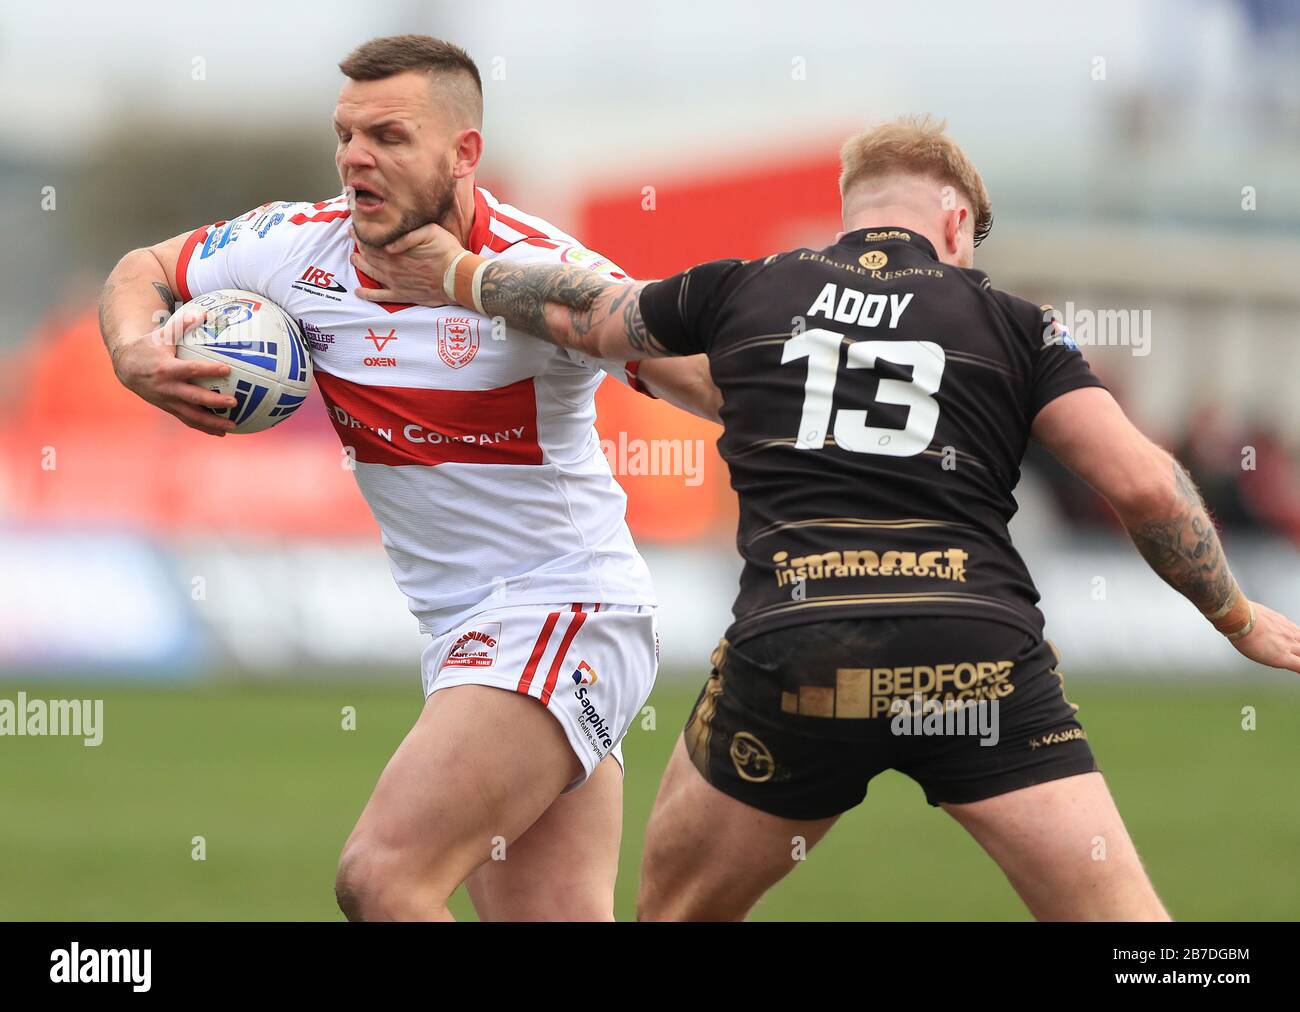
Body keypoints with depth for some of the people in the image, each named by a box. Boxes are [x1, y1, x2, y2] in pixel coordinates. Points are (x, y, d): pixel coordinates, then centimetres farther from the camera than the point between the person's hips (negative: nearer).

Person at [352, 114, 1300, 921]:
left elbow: (581, 313, 33)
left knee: (676, 907, 20)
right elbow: (1144, 485, 5)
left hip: (792, 653, 1)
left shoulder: (747, 290, 17)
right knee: (1119, 915, 1)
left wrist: (457, 274, 53)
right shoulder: (1009, 322, 13)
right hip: (981, 656, -1)